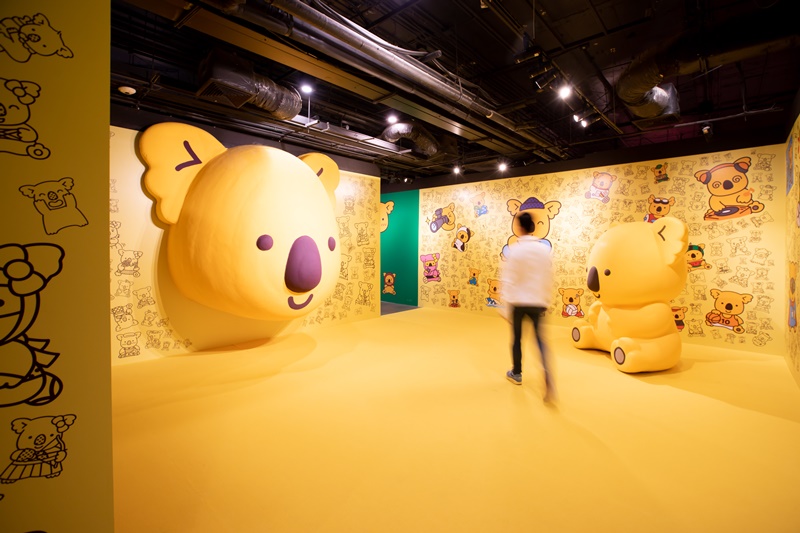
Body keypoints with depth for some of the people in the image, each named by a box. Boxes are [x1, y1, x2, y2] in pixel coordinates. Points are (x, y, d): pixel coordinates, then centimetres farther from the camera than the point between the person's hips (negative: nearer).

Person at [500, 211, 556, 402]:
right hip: (537, 302, 3)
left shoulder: (514, 250, -9)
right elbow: (548, 278, 7)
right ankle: (548, 382, -14)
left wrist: (507, 304, -6)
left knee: (517, 338, 14)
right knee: (540, 340, 3)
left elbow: (509, 280, -11)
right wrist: (547, 301, 17)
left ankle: (516, 374, 30)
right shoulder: (544, 249, 3)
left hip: (518, 302, -2)